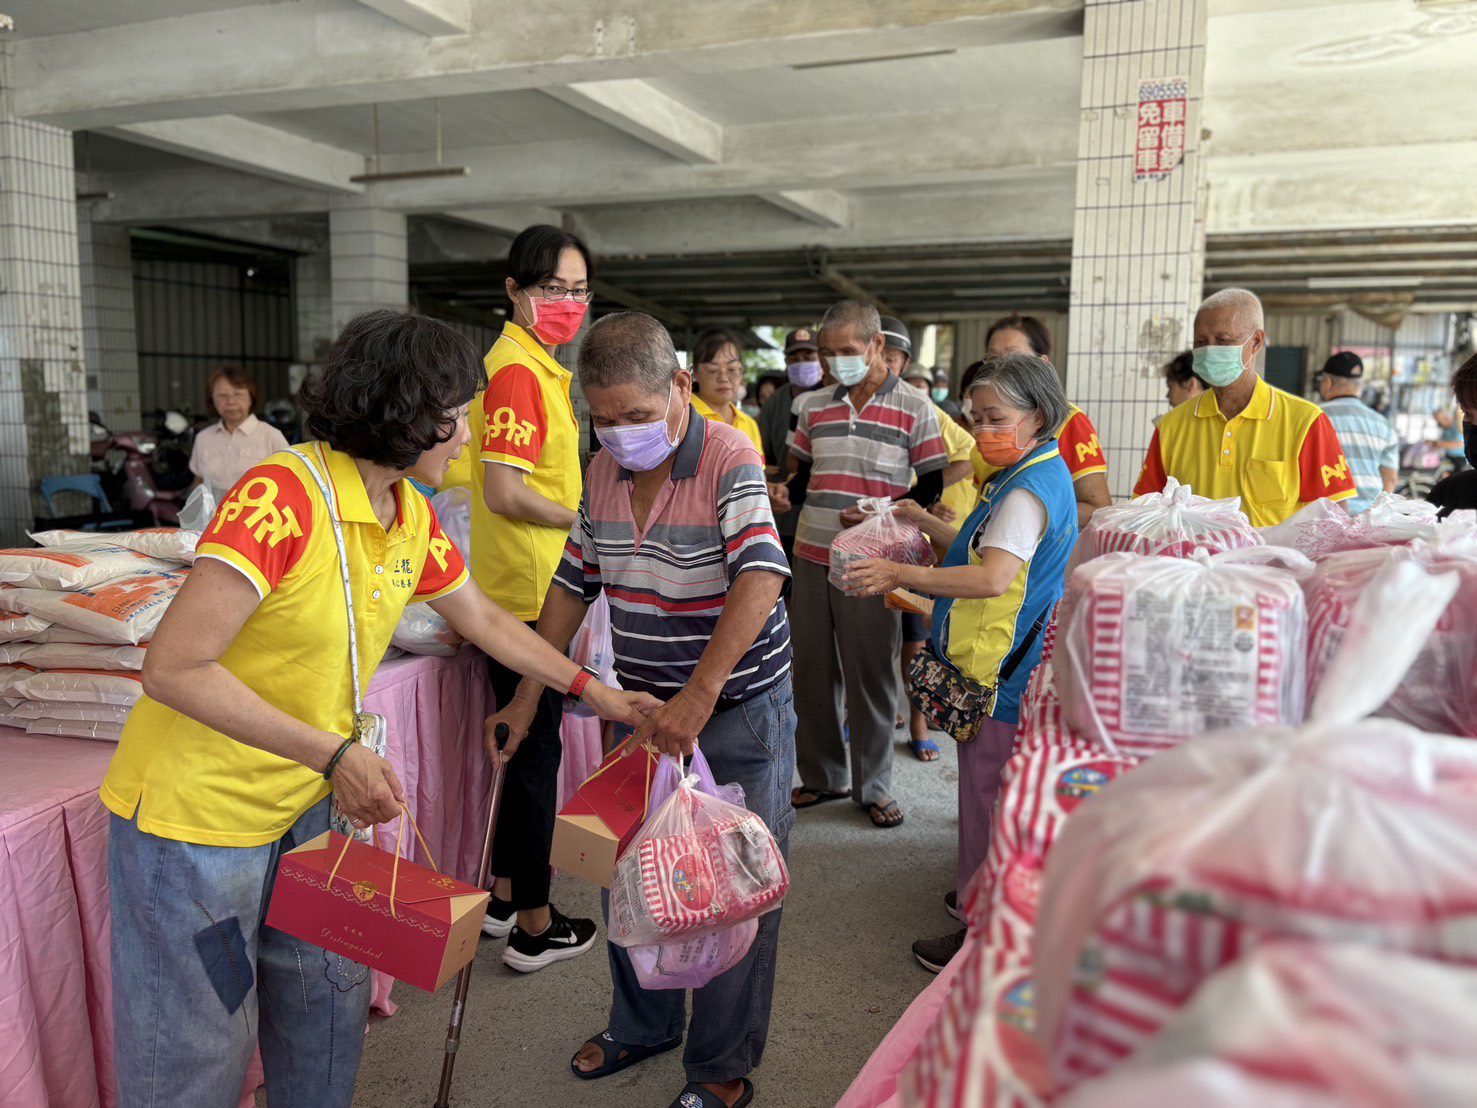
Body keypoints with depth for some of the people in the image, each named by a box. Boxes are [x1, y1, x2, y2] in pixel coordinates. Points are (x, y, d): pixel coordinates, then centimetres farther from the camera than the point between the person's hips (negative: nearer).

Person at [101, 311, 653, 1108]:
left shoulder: (411, 518, -1)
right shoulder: (279, 497, -26)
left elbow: (480, 618, 14)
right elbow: (173, 669, -27)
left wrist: (596, 693, 16)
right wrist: (335, 754, -28)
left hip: (304, 805, 7)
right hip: (195, 817, -7)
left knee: (329, 1010, 19)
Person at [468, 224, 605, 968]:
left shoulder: (536, 364, 14)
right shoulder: (518, 369, -17)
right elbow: (505, 492, -23)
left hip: (528, 588, 10)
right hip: (527, 591, -10)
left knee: (525, 743, 18)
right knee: (536, 750, 1)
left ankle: (505, 896, 33)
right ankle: (533, 926, 16)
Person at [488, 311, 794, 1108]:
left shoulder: (729, 461, -18)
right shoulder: (603, 472, 2)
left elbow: (762, 576, -31)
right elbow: (573, 585, 9)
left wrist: (700, 694, -39)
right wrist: (527, 699, 6)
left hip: (740, 709, -6)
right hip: (643, 706, 6)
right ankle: (644, 1024, 39)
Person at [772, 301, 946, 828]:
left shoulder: (915, 409, -2)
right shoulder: (815, 408, 11)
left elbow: (933, 487, -3)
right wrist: (786, 492, -5)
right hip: (812, 555, 4)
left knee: (871, 674, 3)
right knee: (813, 669, 10)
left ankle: (873, 786, 18)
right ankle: (821, 776, 25)